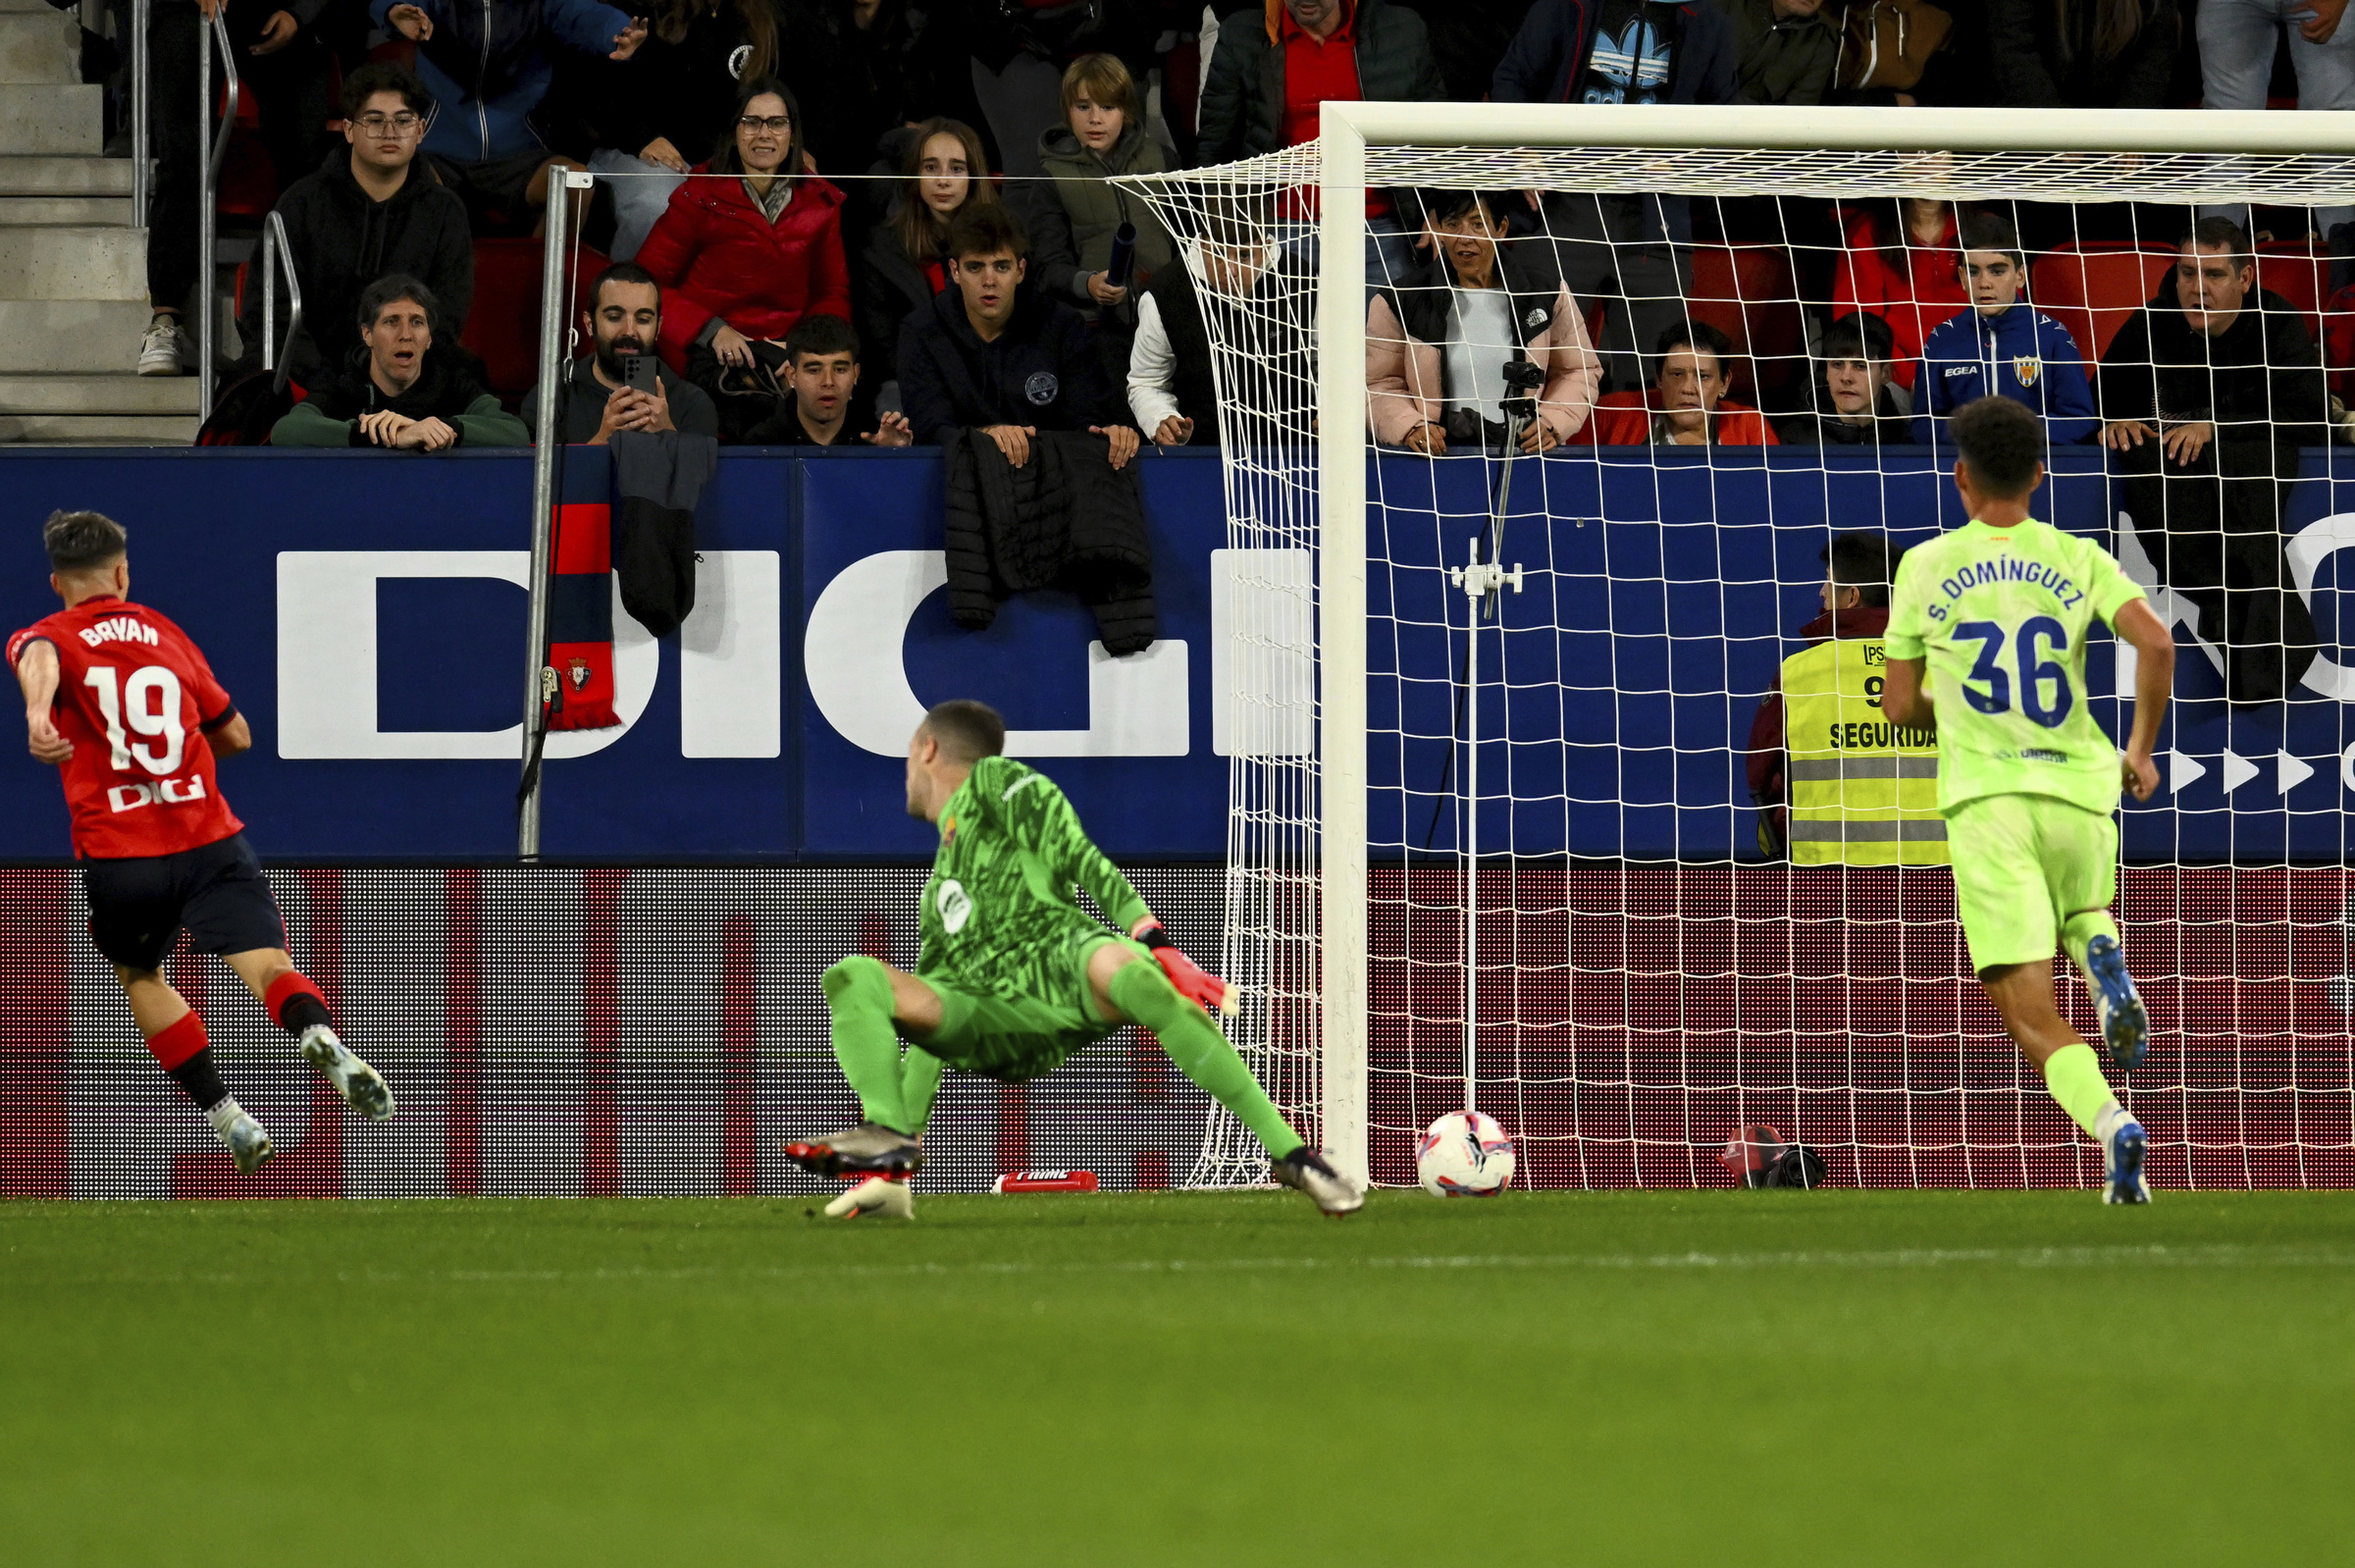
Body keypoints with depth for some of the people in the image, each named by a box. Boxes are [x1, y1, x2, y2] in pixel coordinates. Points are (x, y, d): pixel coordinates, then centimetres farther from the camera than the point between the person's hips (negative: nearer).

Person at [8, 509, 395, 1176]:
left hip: (118, 855, -1)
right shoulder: (164, 634, 19)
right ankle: (322, 1039, -46)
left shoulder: (46, 637, 9)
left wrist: (37, 714, -40)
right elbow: (235, 734, 26)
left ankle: (227, 1116, 16)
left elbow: (39, 659, -19)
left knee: (139, 976, 25)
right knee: (268, 964, -13)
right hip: (211, 840, 1)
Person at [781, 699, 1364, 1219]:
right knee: (853, 979, -14)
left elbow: (1083, 861, 2)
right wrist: (902, 1146, 23)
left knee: (1120, 971, -42)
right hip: (1001, 1036, 6)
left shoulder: (996, 784, 18)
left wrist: (1153, 943, -14)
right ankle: (888, 1156, -34)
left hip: (1064, 967, -6)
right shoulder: (938, 893, 36)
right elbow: (936, 1022, 32)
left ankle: (1291, 1154, -42)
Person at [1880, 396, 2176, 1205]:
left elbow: (1900, 706, 10)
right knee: (2082, 917, 33)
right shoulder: (2078, 560, 7)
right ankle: (2102, 958, -4)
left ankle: (2109, 1122, -32)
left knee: (2030, 1012, -5)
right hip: (2079, 788, 2)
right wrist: (2141, 749, 5)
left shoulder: (1926, 568, 6)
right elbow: (2155, 643, -8)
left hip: (1985, 801, -2)